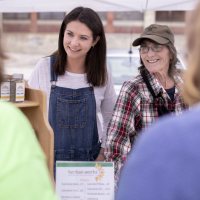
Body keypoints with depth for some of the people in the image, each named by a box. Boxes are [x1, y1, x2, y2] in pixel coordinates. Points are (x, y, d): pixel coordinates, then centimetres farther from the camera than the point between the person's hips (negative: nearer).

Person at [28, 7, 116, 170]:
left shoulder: (102, 75, -1)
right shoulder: (44, 67, -7)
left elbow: (111, 118, 10)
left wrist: (103, 153, 1)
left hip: (90, 161, 1)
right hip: (49, 160, -1)